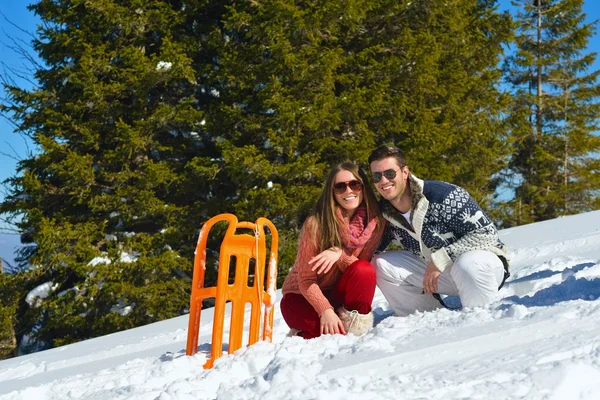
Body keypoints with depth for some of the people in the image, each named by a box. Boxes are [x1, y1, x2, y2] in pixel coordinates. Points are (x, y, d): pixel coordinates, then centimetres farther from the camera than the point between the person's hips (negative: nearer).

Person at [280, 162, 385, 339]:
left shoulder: (375, 223, -10)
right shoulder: (316, 224, -21)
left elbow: (362, 269, -11)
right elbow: (306, 281, -18)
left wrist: (340, 254, -30)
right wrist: (326, 310, -33)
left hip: (338, 295, 3)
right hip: (302, 297, -3)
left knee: (364, 270, -27)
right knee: (334, 334, -30)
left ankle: (354, 322, -11)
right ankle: (303, 335, 0)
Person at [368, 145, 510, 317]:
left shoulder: (441, 195, -28)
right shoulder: (383, 213, -7)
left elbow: (487, 233, -26)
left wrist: (440, 259, -30)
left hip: (483, 262, -6)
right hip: (434, 270, 6)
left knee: (468, 264, -41)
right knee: (380, 265, -9)